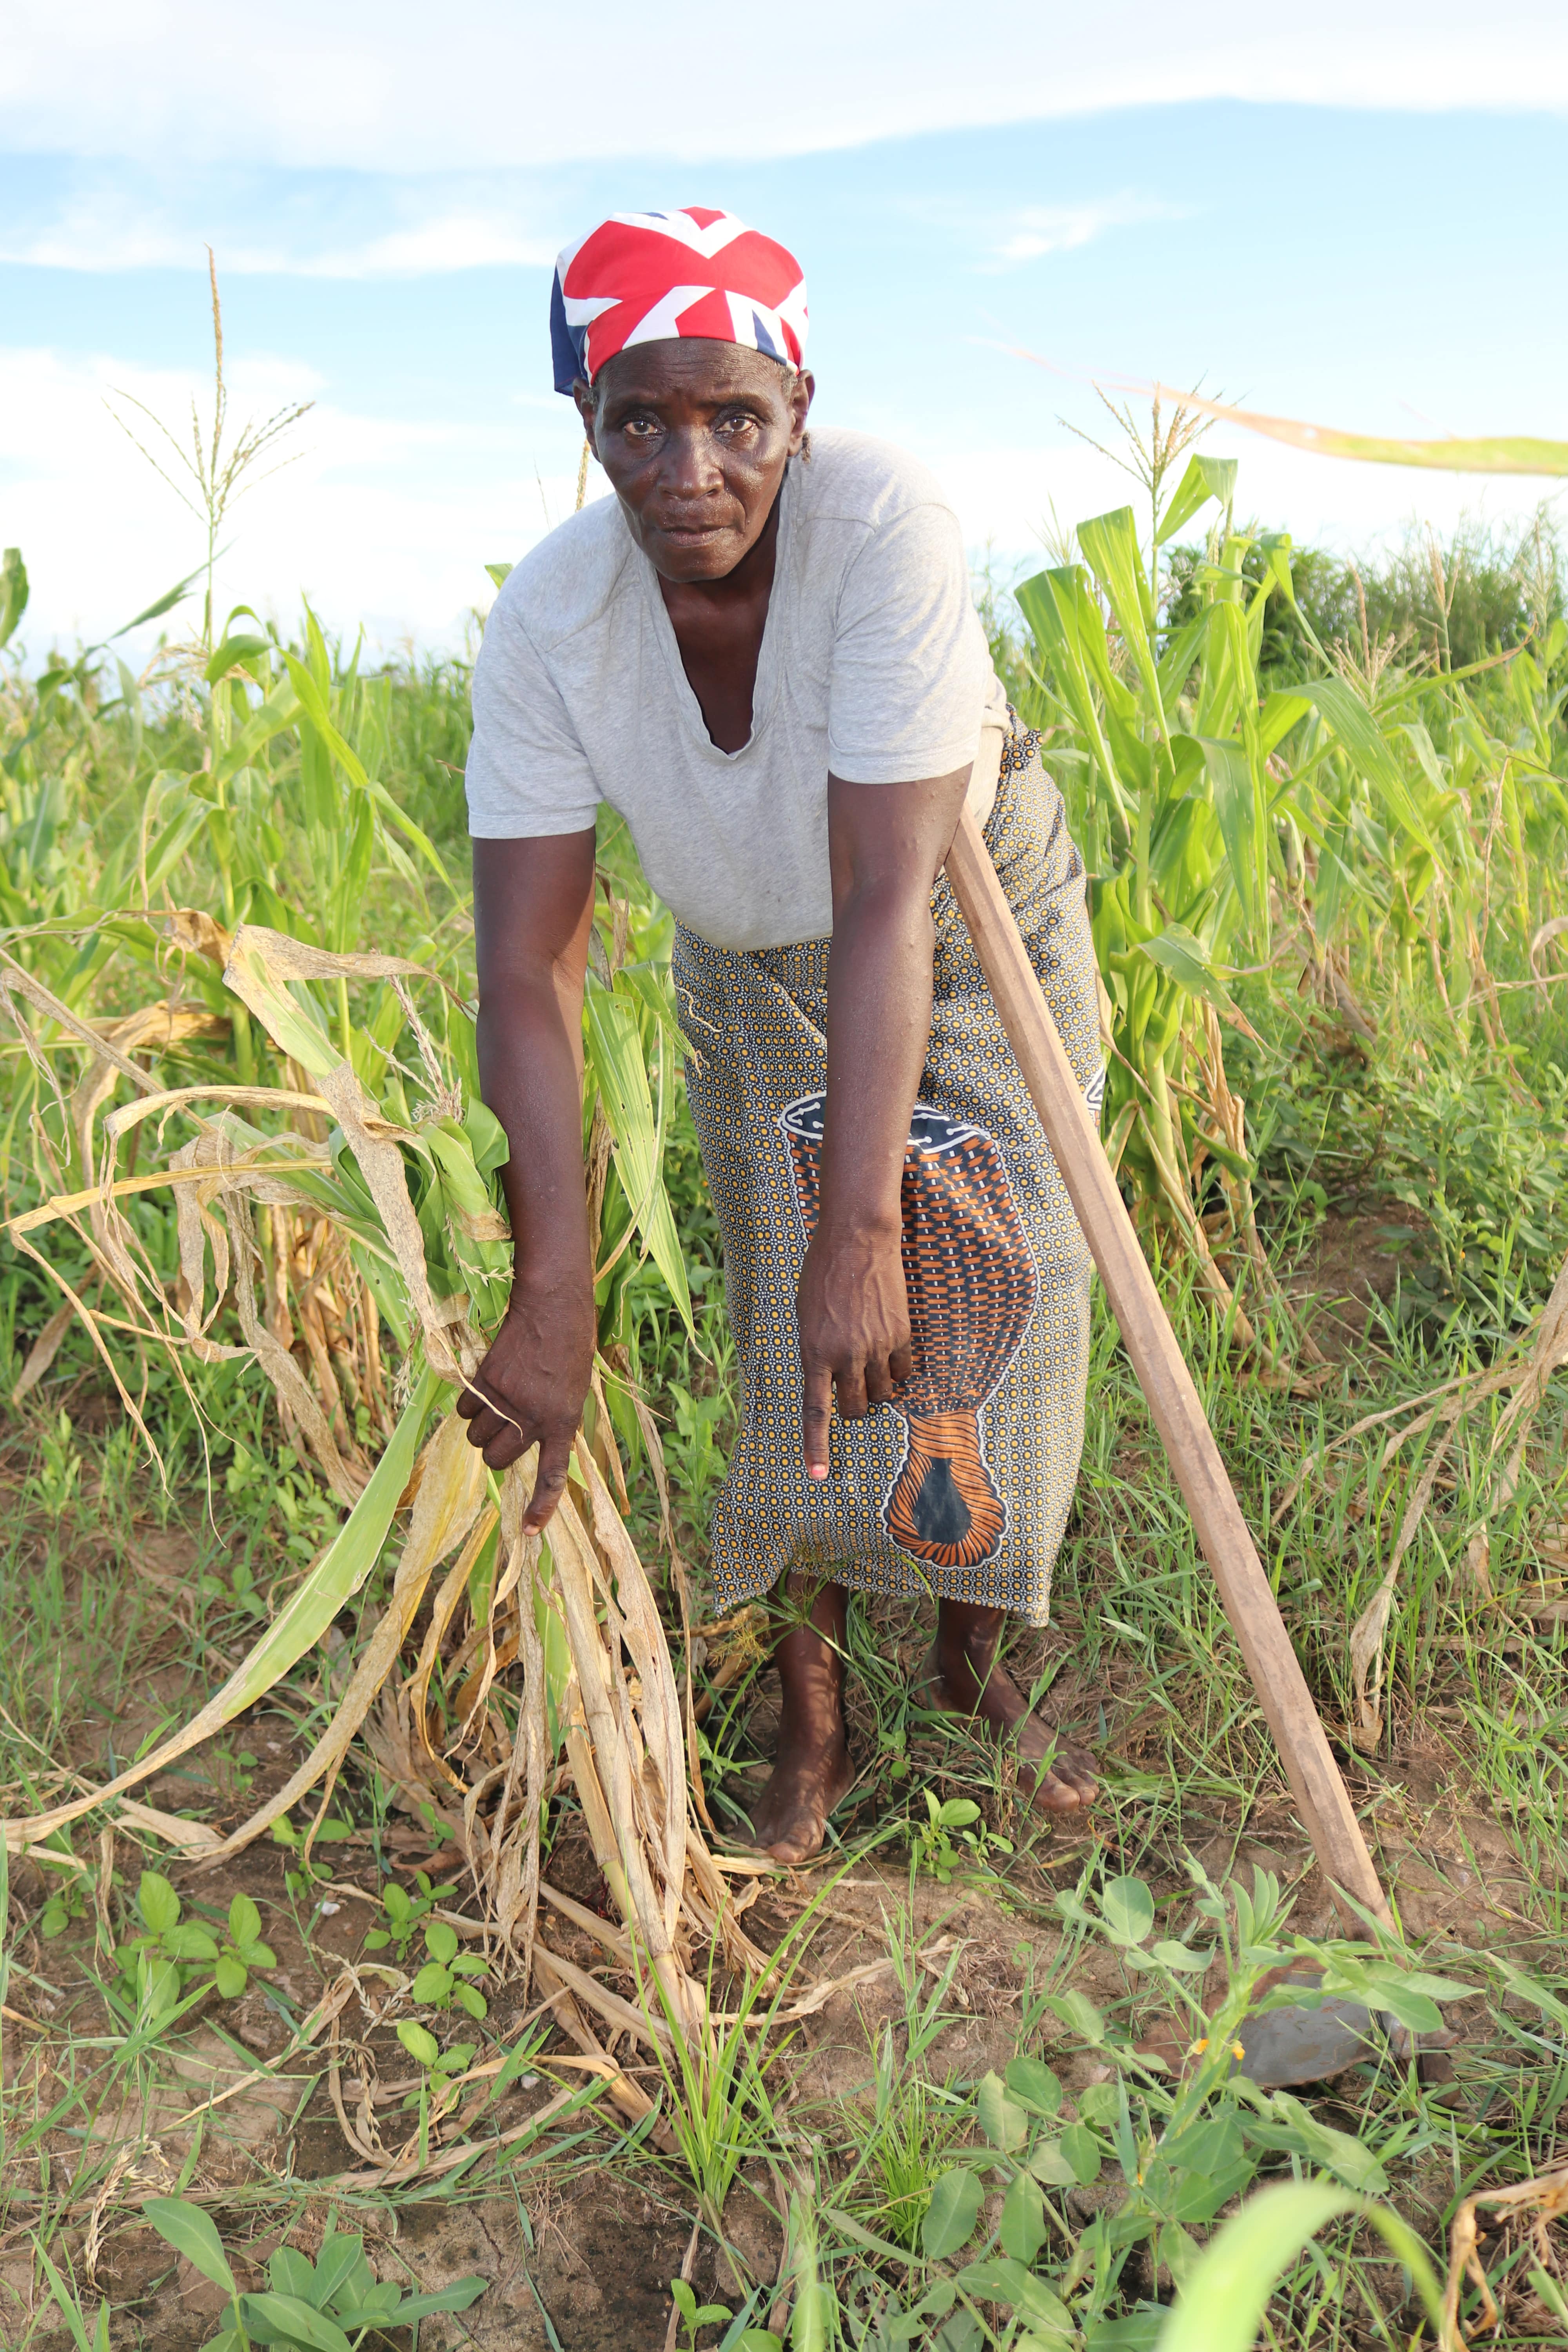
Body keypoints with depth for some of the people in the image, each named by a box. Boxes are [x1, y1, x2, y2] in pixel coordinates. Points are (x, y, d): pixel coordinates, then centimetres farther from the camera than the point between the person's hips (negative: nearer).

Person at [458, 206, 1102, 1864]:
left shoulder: (882, 525, -33)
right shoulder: (548, 622, -24)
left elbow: (890, 897, -37)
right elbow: (526, 973, -26)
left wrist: (863, 1225, -41)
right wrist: (552, 1295, -33)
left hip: (980, 927, -1)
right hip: (755, 966, 2)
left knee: (996, 1310, 0)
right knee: (787, 1346, 2)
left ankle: (969, 1667, 26)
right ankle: (809, 1722, 22)